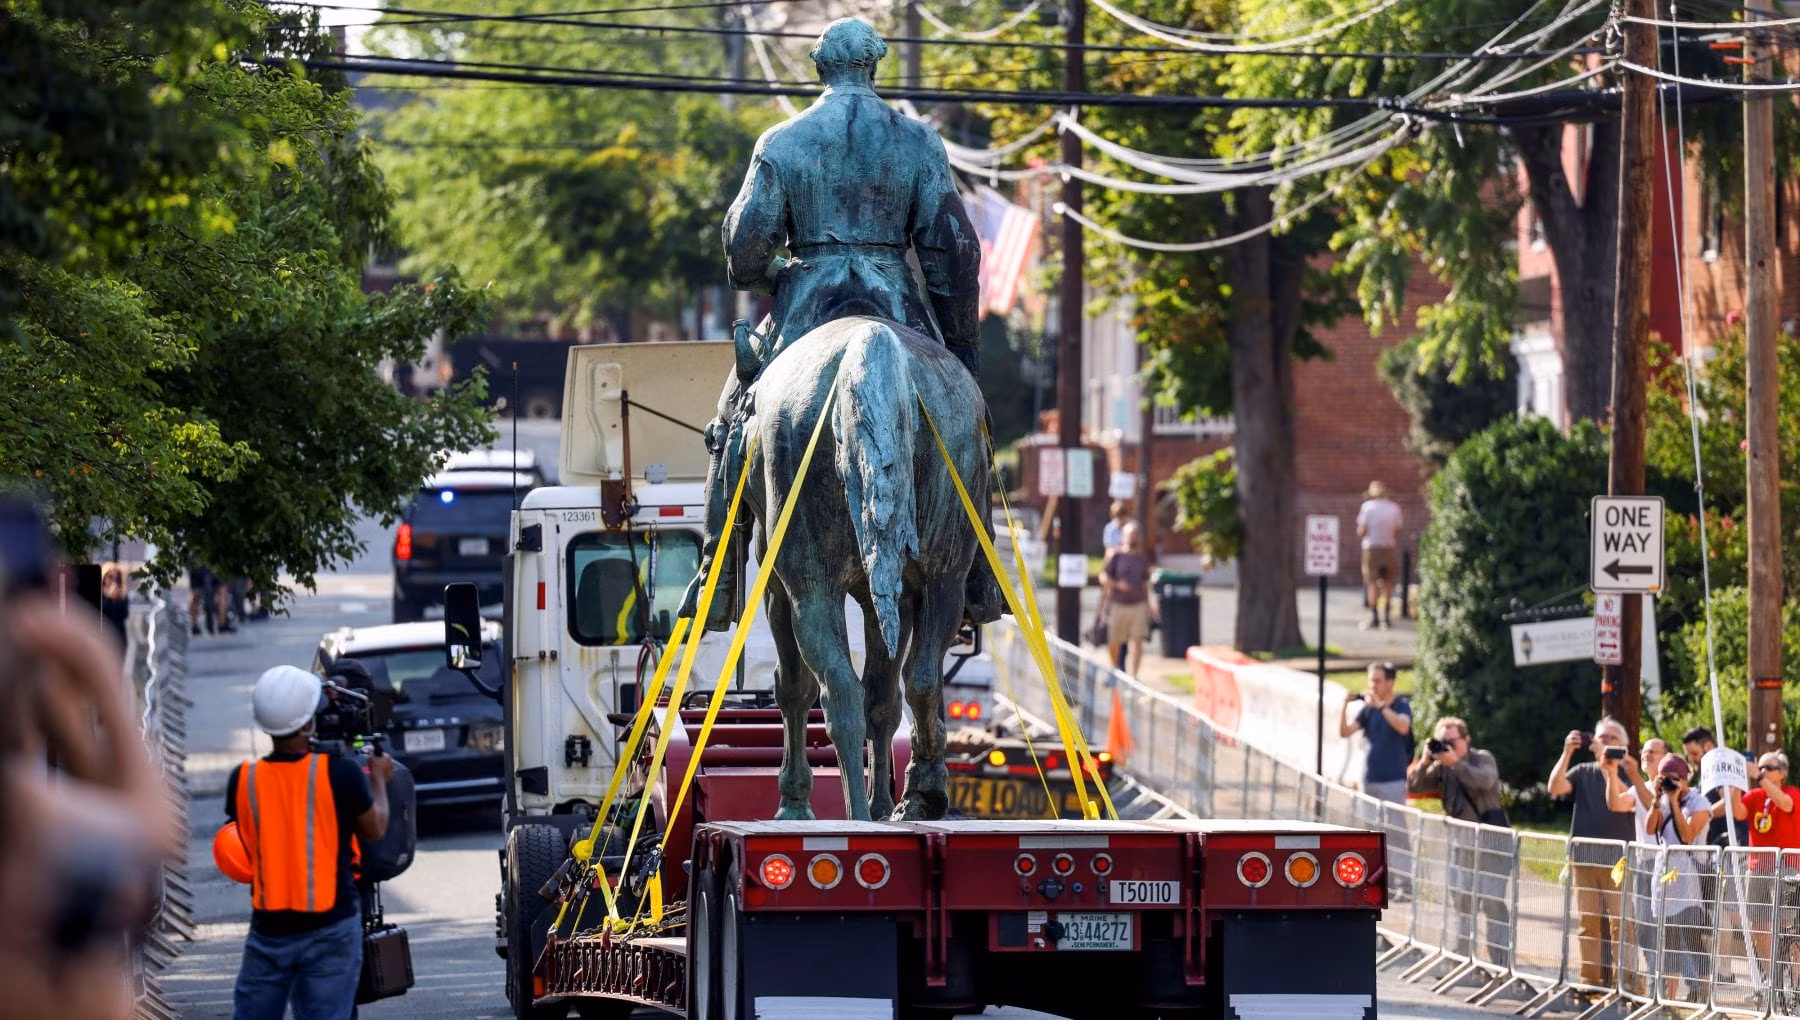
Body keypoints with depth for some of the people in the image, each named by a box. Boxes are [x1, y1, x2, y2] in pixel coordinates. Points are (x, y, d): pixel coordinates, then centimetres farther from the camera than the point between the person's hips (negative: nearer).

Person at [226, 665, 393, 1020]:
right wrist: (379, 779, 23)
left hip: (269, 930, 2)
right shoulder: (341, 774, -12)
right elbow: (374, 830, 4)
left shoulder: (242, 781, -4)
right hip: (330, 928, -2)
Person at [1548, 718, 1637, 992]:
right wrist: (1567, 753, -10)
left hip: (1619, 858, -3)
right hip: (1585, 857, 3)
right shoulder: (1583, 772, 12)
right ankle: (1590, 981, 8)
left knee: (1619, 923, -9)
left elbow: (1617, 804, -13)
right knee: (1588, 923, 4)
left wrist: (1611, 770, -23)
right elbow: (1555, 788, -3)